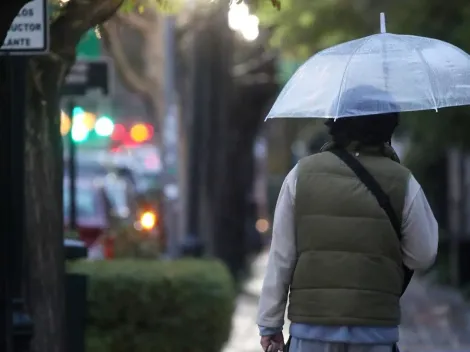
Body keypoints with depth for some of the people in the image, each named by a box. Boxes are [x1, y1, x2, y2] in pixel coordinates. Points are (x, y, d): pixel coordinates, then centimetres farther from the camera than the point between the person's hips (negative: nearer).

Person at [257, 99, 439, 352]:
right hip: (375, 330, 0)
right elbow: (422, 256, 7)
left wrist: (270, 323, 8)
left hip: (312, 324, 0)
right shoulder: (402, 182, -1)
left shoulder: (302, 174, 1)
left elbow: (280, 257, 2)